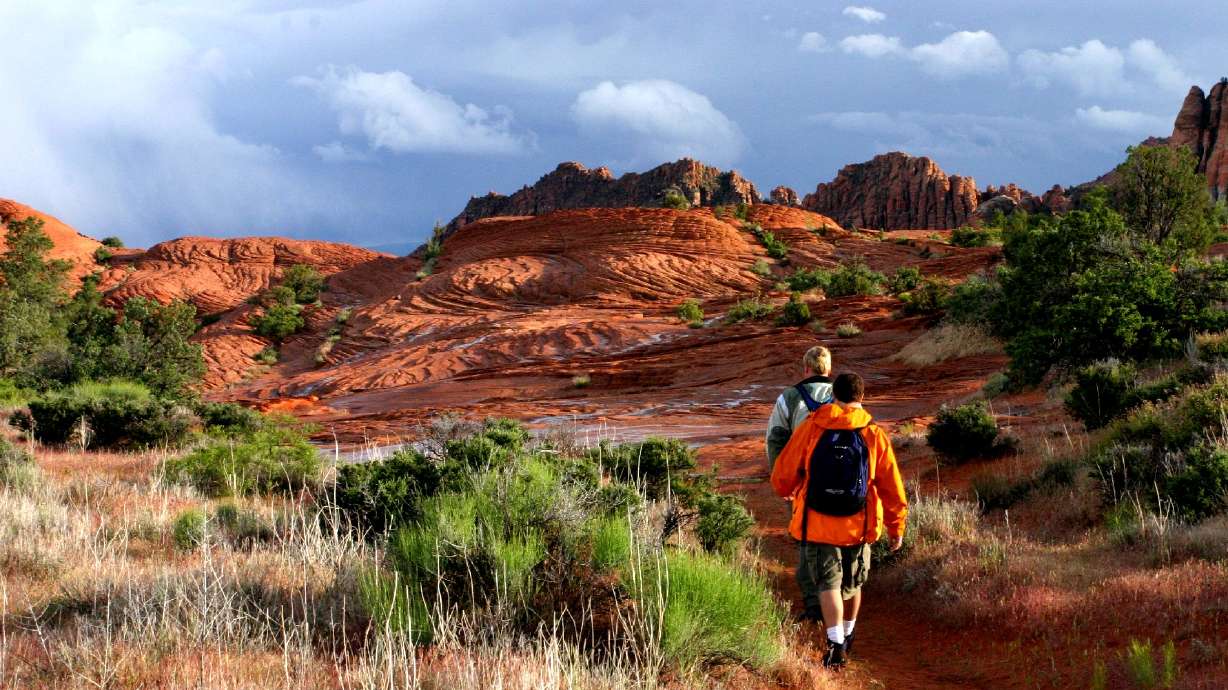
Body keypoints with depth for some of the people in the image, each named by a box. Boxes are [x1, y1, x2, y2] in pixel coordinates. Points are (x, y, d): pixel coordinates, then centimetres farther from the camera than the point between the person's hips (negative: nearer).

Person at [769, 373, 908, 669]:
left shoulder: (810, 428, -7)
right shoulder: (874, 435, -6)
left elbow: (782, 476, -1)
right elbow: (892, 487, -2)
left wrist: (788, 491, 23)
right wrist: (896, 527, 10)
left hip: (817, 523, -2)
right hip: (858, 525, 2)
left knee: (827, 583, 4)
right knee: (852, 582, 21)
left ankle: (836, 645, -10)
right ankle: (847, 634, 40)